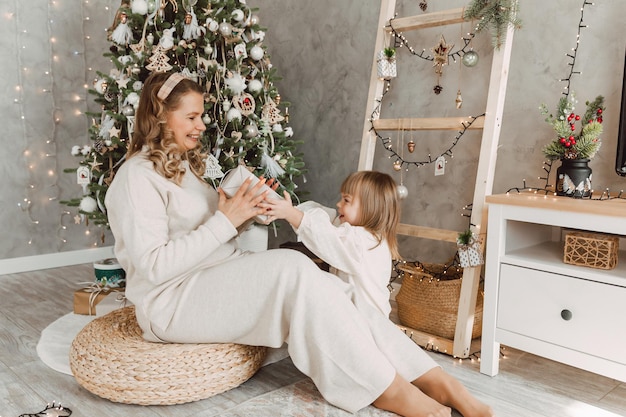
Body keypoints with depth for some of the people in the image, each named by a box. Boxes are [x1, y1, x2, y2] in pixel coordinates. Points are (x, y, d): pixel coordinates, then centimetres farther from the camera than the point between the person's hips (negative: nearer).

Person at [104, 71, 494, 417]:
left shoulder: (184, 166, 18)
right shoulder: (137, 177, -10)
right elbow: (155, 265, -19)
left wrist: (242, 212, -2)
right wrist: (225, 221, -20)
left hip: (222, 280, 8)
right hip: (173, 301, -7)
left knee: (327, 286, -17)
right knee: (294, 268, -30)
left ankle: (439, 383, -20)